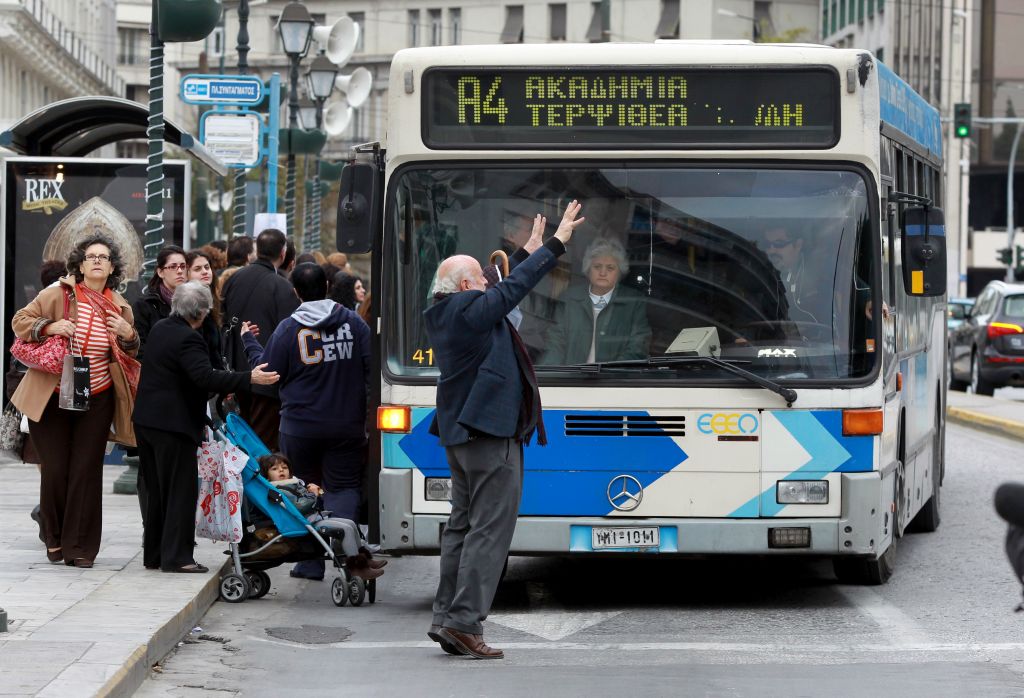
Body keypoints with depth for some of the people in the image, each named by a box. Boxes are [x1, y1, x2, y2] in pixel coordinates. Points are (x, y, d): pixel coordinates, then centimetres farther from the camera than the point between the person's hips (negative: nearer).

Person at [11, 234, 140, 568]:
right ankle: (55, 540, 18)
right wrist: (49, 326, -19)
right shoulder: (59, 293, -5)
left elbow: (131, 353, 16)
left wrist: (129, 335, -6)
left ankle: (80, 546, 5)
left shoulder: (119, 307, 5)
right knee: (55, 471, 0)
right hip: (51, 399, -2)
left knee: (86, 473, -1)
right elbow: (20, 321, -2)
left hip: (96, 402, 2)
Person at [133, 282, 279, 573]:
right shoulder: (188, 338, -18)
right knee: (181, 491, -3)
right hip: (174, 423, -9)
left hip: (146, 420, 9)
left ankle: (153, 554, 21)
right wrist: (248, 379, -30)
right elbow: (205, 377, -29)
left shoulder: (159, 329, 12)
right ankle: (175, 556, -4)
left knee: (156, 491, 16)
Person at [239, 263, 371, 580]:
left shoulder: (288, 329, -6)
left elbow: (267, 372, 0)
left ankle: (312, 562, 12)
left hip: (300, 426, -1)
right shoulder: (352, 322, -1)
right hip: (347, 425, 1)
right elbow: (371, 367, -2)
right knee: (344, 486, 6)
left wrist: (248, 340, 16)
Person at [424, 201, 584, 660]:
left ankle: (445, 618, 12)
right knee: (489, 529, -8)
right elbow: (515, 287, -9)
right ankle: (464, 621, -12)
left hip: (460, 433, 10)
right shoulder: (470, 309, -14)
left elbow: (509, 287, 25)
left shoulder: (443, 314, 13)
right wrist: (556, 243, -2)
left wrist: (531, 250, 32)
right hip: (491, 433, -10)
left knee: (462, 526, 13)